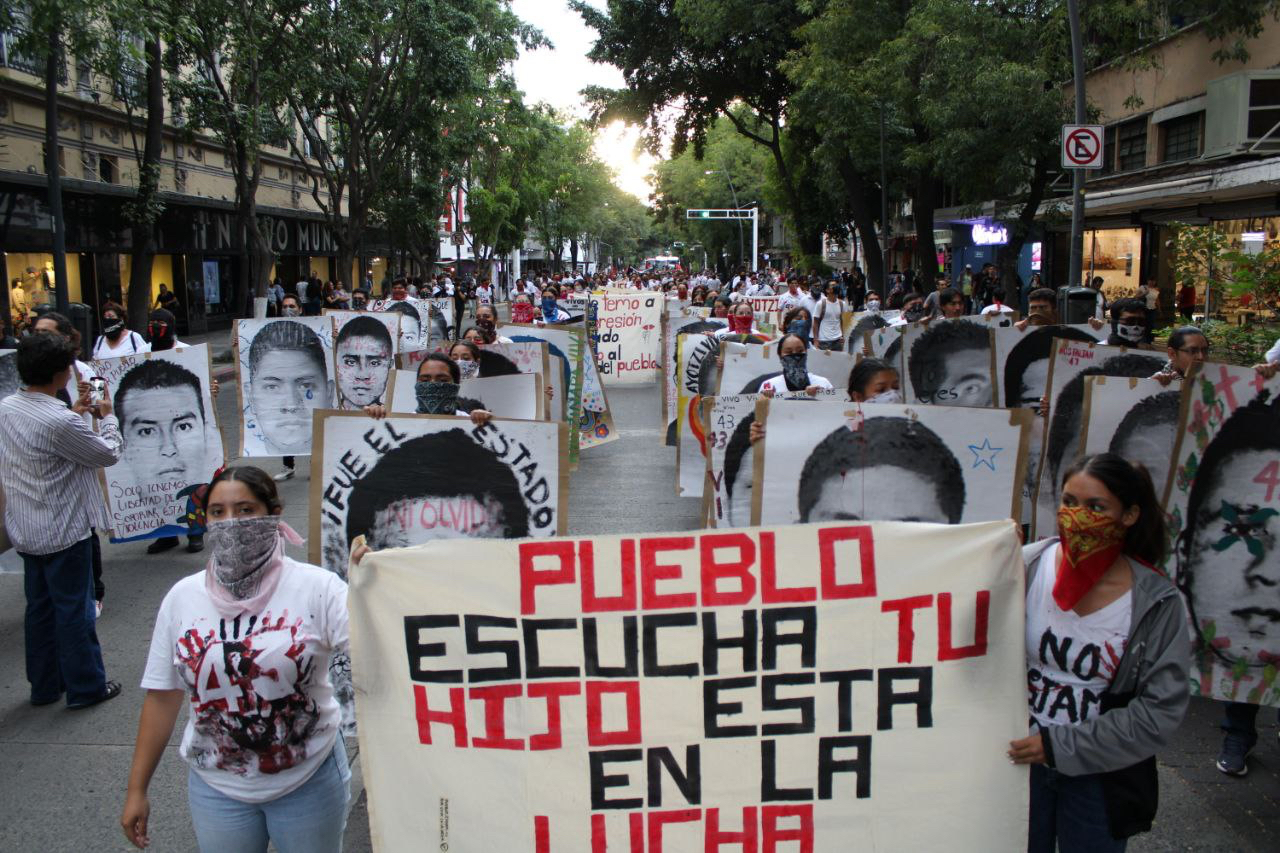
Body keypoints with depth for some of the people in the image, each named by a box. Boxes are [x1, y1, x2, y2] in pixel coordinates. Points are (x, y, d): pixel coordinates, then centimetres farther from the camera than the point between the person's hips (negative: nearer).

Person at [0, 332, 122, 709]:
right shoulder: (61, 423, -27)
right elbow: (108, 454, -13)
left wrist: (75, 413, 14)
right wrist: (108, 418, 3)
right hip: (63, 532, -8)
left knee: (40, 608, 18)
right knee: (74, 610, 5)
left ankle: (44, 685, 30)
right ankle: (86, 687, 17)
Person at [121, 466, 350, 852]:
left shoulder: (315, 587, -15)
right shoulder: (182, 597, -4)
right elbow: (162, 696, 3)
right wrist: (137, 789, 7)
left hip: (309, 780, -2)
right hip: (217, 787, 2)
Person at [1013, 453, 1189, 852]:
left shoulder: (1156, 604, -12)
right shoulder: (1028, 567, -12)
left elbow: (1162, 710, -12)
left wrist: (1062, 745, -17)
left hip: (1100, 776, 0)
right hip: (1021, 760, 1)